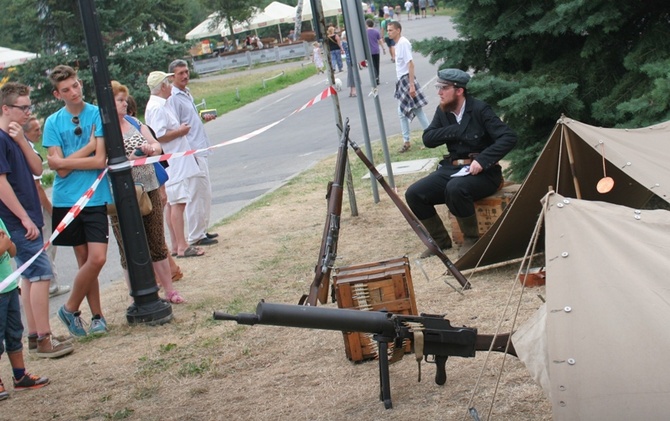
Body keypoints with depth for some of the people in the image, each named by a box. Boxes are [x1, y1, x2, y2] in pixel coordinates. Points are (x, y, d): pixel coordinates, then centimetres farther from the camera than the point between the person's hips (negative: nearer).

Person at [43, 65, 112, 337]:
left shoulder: (98, 115, -2)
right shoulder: (53, 122, 3)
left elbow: (101, 160, -10)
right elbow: (60, 169, -6)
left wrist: (64, 161, -10)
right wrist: (90, 145, -9)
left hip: (95, 198, -1)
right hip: (66, 200, 1)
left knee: (97, 258, -9)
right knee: (84, 260, 6)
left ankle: (70, 308, 11)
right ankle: (97, 316, 20)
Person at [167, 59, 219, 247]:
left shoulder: (187, 94, 15)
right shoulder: (173, 98, -14)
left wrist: (203, 118, 10)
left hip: (200, 151, 10)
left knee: (205, 193, 15)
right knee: (197, 194, -6)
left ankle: (202, 230, 24)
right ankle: (195, 237, 0)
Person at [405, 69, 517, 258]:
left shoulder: (479, 110, -11)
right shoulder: (442, 111, 7)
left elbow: (509, 137, -18)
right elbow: (428, 139, -3)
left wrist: (482, 160, -28)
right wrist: (456, 131, -16)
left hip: (482, 172, -6)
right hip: (453, 169, 6)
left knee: (455, 188, -37)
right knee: (414, 194, -13)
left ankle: (471, 238, -14)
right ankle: (440, 239, 6)